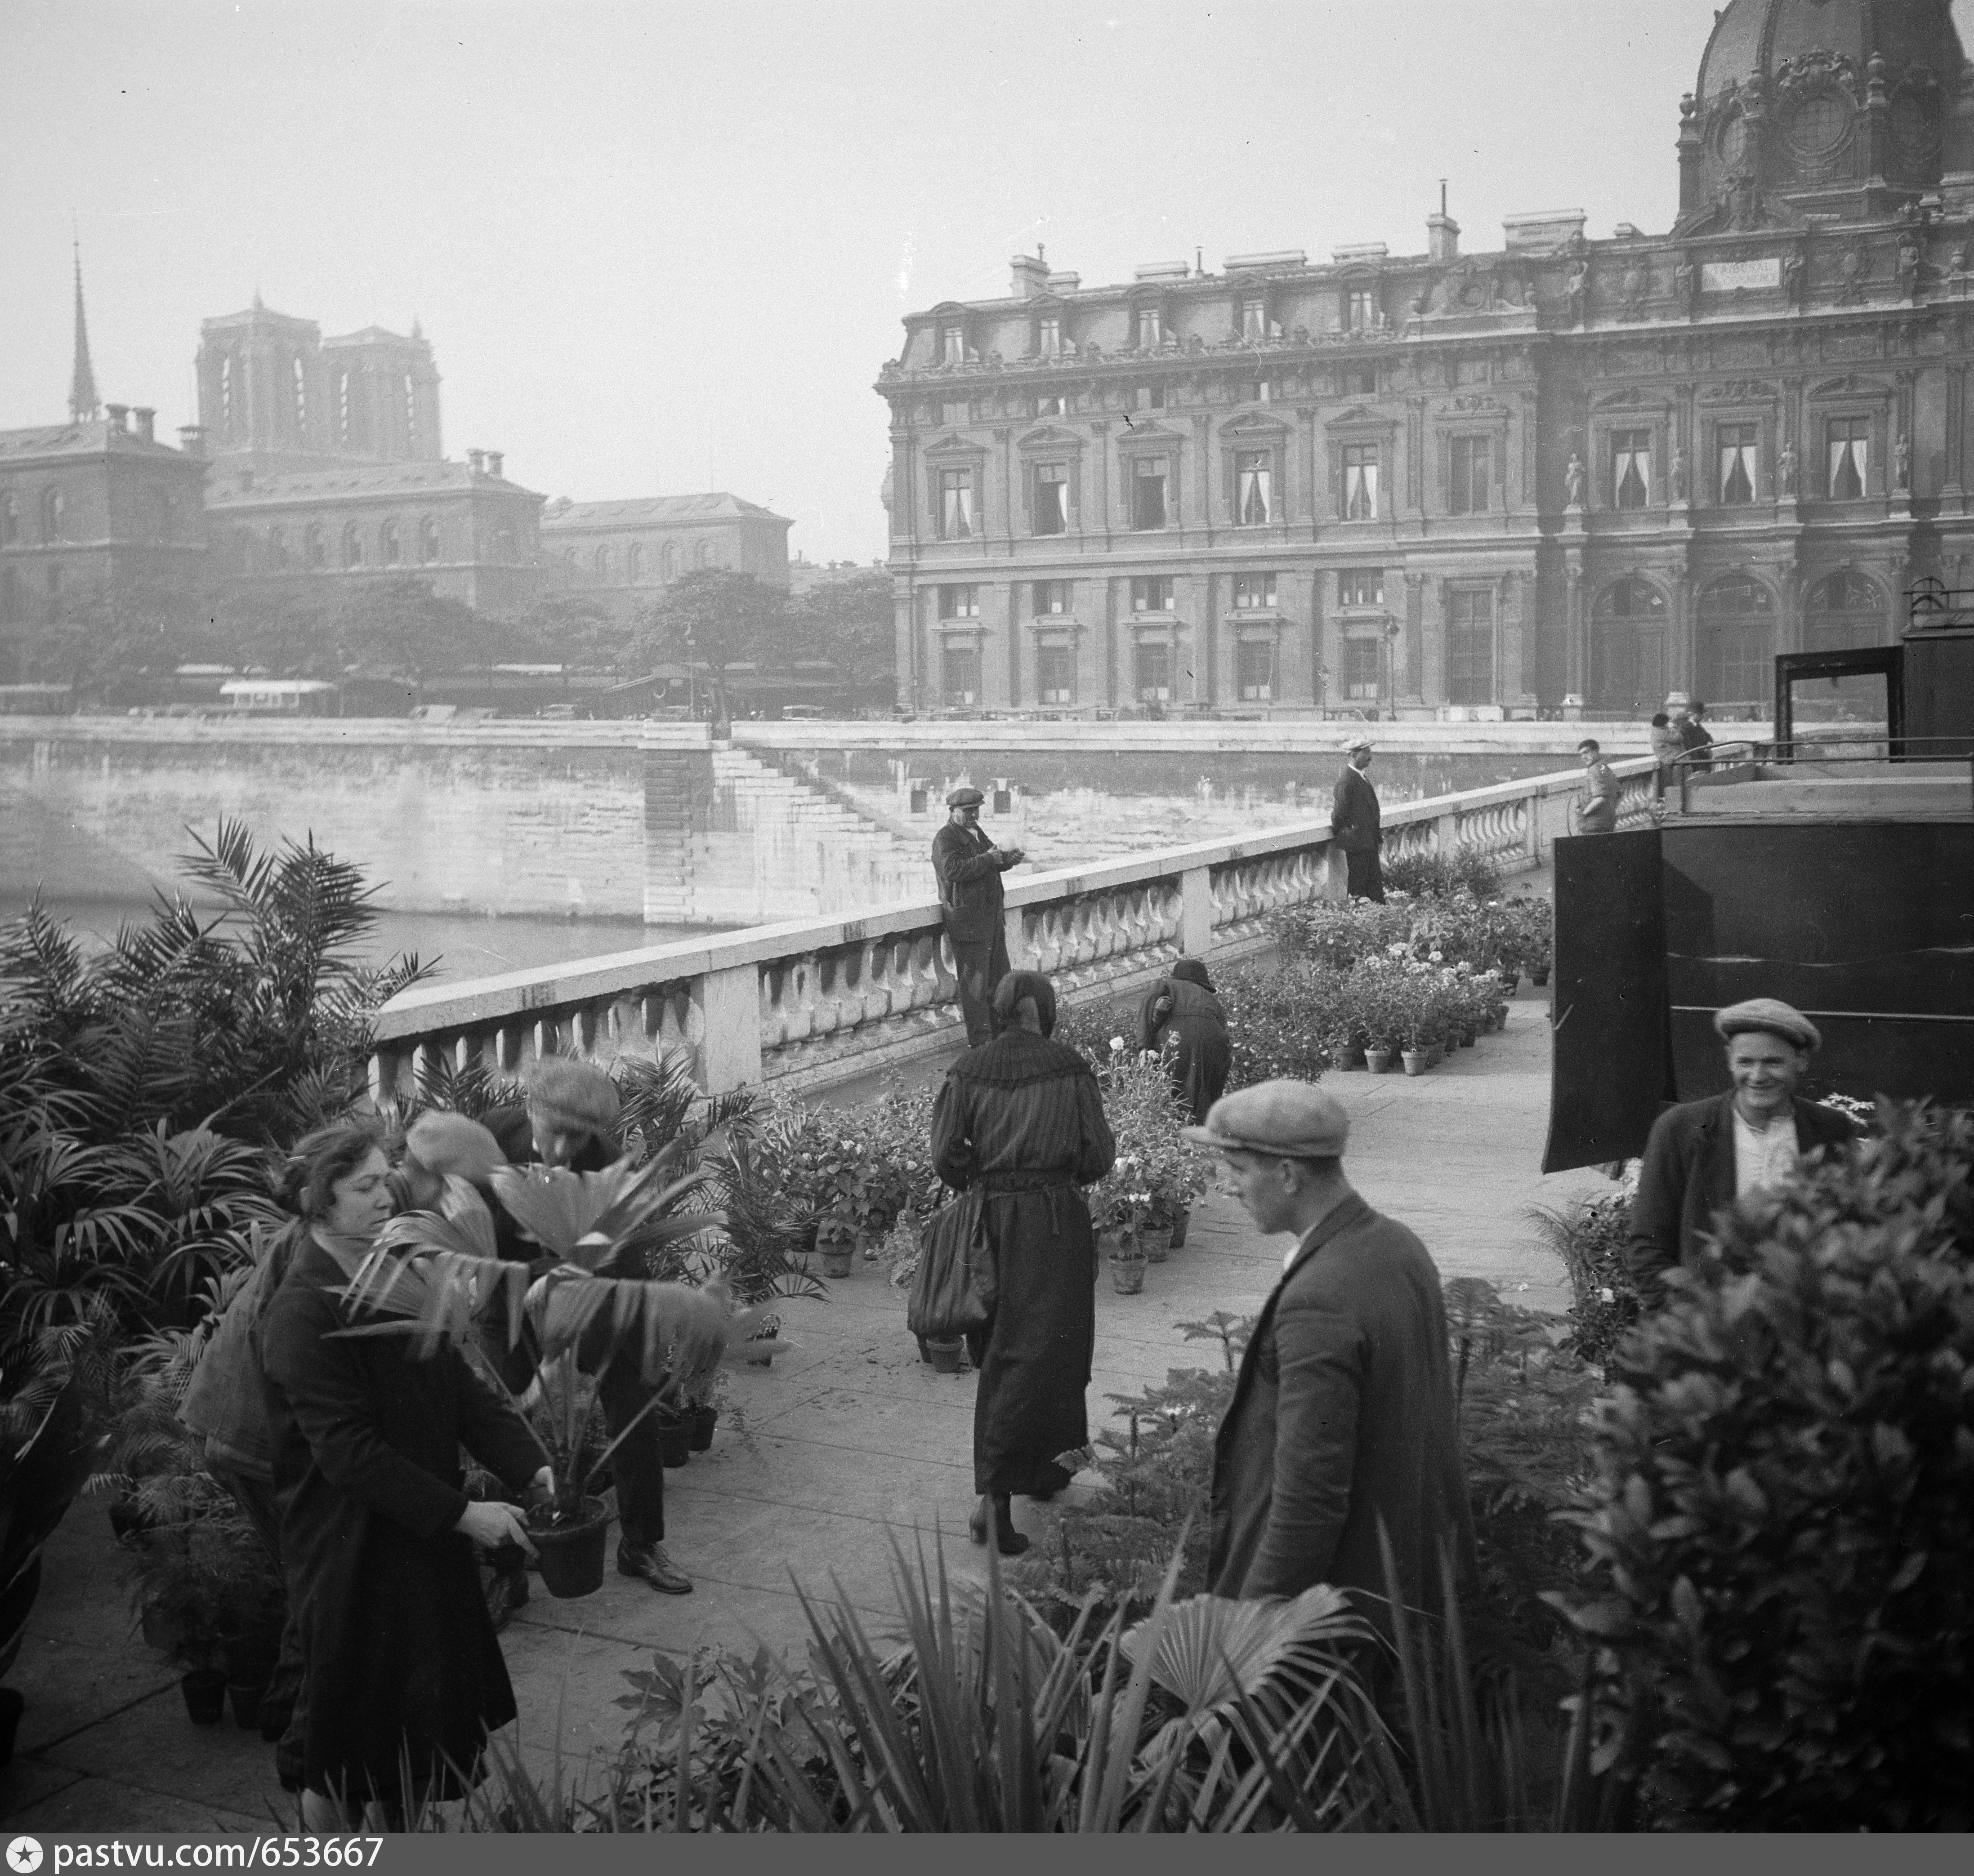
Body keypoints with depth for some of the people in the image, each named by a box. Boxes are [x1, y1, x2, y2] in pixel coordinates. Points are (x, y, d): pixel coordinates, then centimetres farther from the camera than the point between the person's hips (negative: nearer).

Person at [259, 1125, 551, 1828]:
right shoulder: (303, 1313, -20)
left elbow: (461, 1386, 4)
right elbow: (348, 1451, -22)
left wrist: (531, 1465, -10)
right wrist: (462, 1513, -21)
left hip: (426, 1533, 7)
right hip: (352, 1550, -7)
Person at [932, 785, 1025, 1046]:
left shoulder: (976, 832, 16)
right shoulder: (945, 839, -12)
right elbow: (953, 869, -28)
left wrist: (1007, 860, 3)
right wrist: (988, 859, -25)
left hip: (992, 918, 9)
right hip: (968, 923, -9)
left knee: (1000, 976, 15)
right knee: (975, 982, -2)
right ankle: (979, 1040, 4)